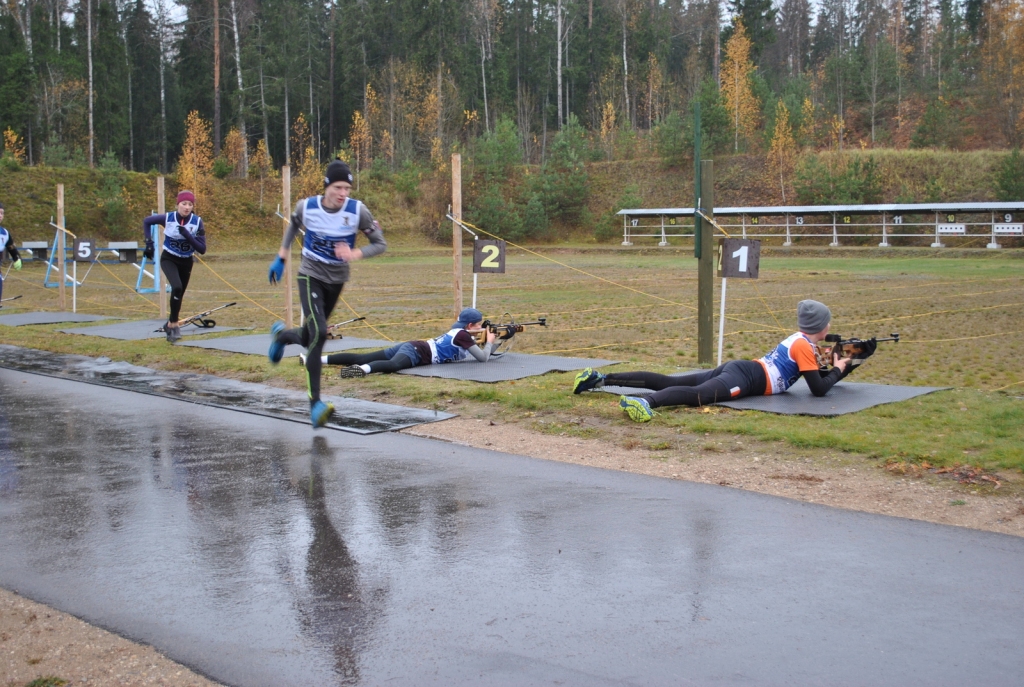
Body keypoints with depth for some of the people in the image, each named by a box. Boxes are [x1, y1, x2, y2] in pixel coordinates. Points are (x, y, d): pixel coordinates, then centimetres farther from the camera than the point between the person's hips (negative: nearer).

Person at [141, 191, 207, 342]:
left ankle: (170, 324, 35)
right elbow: (147, 221, 0)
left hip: (186, 262, 3)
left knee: (179, 295, 12)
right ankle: (174, 324, -14)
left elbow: (202, 250, -18)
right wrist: (149, 243, -7)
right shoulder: (168, 218, -18)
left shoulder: (197, 221, -17)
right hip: (168, 259, -3)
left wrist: (187, 235, -31)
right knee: (177, 287, -27)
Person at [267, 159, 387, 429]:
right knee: (319, 333, -23)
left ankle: (281, 335, 52)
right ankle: (314, 403, -17)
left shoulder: (357, 211, -15)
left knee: (309, 339, 14)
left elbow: (380, 244, -11)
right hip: (310, 276, -2)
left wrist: (356, 253, -29)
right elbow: (293, 225, 11)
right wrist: (281, 257, 11)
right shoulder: (307, 207, -13)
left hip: (337, 281, 3)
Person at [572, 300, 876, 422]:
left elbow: (820, 378, 38)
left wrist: (856, 359, 32)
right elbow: (819, 389, -7)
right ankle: (645, 402, -64)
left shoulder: (799, 339, 27)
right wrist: (838, 368, 11)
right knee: (700, 394, -36)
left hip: (737, 369, 9)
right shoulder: (805, 346, -1)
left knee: (668, 382, 0)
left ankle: (600, 379, -8)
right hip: (744, 377, -9)